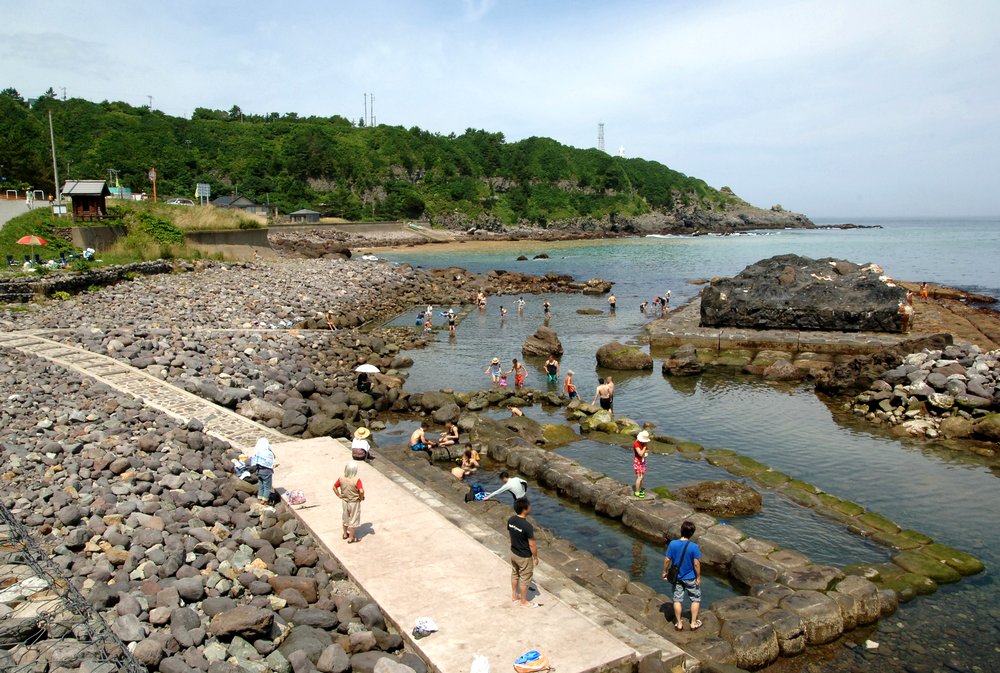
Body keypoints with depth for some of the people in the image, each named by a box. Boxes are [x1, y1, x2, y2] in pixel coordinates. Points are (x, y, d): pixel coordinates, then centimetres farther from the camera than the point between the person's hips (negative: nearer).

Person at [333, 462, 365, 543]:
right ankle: (351, 538, 22)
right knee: (353, 520, 12)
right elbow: (361, 491, -35)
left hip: (345, 502, 5)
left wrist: (339, 495, 8)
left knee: (345, 518, 25)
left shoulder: (341, 479, -11)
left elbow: (334, 487, -1)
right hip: (354, 503, -5)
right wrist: (361, 498, -16)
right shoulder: (356, 480, -27)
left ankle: (345, 534, 42)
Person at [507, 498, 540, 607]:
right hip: (524, 557, -7)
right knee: (524, 579, 12)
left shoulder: (510, 520, -11)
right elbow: (532, 545, -23)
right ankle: (524, 602, 29)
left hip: (513, 553, 7)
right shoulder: (527, 526, -32)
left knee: (514, 574, 26)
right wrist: (535, 557, -8)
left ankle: (514, 595, 45)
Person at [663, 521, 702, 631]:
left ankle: (678, 623, 22)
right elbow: (696, 564, -17)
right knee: (696, 599, 18)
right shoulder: (694, 546, -21)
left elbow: (667, 560, -8)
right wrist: (698, 577, -3)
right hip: (690, 578, -2)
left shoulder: (673, 544, -14)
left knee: (677, 600, 14)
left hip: (677, 577, 2)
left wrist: (665, 572, 7)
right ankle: (694, 623, 23)